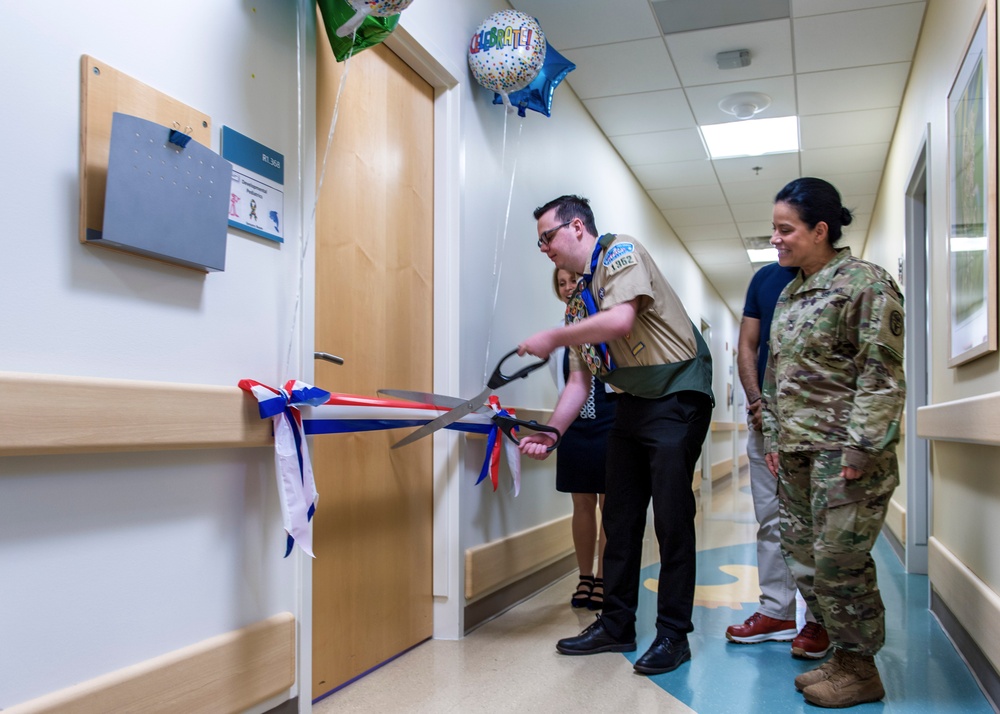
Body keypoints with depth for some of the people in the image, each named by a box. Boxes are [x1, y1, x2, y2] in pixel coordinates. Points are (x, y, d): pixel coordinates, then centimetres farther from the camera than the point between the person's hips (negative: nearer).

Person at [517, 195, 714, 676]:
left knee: (671, 519, -6)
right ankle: (616, 626, 20)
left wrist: (551, 338, -18)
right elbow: (578, 380, 11)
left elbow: (621, 320, -29)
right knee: (620, 518, 9)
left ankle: (673, 635, 5)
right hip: (632, 402, 9)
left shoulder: (620, 252, -10)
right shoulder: (579, 300, 13)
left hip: (677, 395, -8)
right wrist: (550, 432, -1)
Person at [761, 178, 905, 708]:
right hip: (796, 452, 8)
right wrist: (773, 437, 16)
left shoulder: (865, 284, -8)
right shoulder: (790, 291, 16)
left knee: (839, 560, -3)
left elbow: (882, 375, -14)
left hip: (841, 452, -8)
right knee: (803, 557, 11)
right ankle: (844, 654, 26)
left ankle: (860, 671, 15)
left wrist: (860, 449, -18)